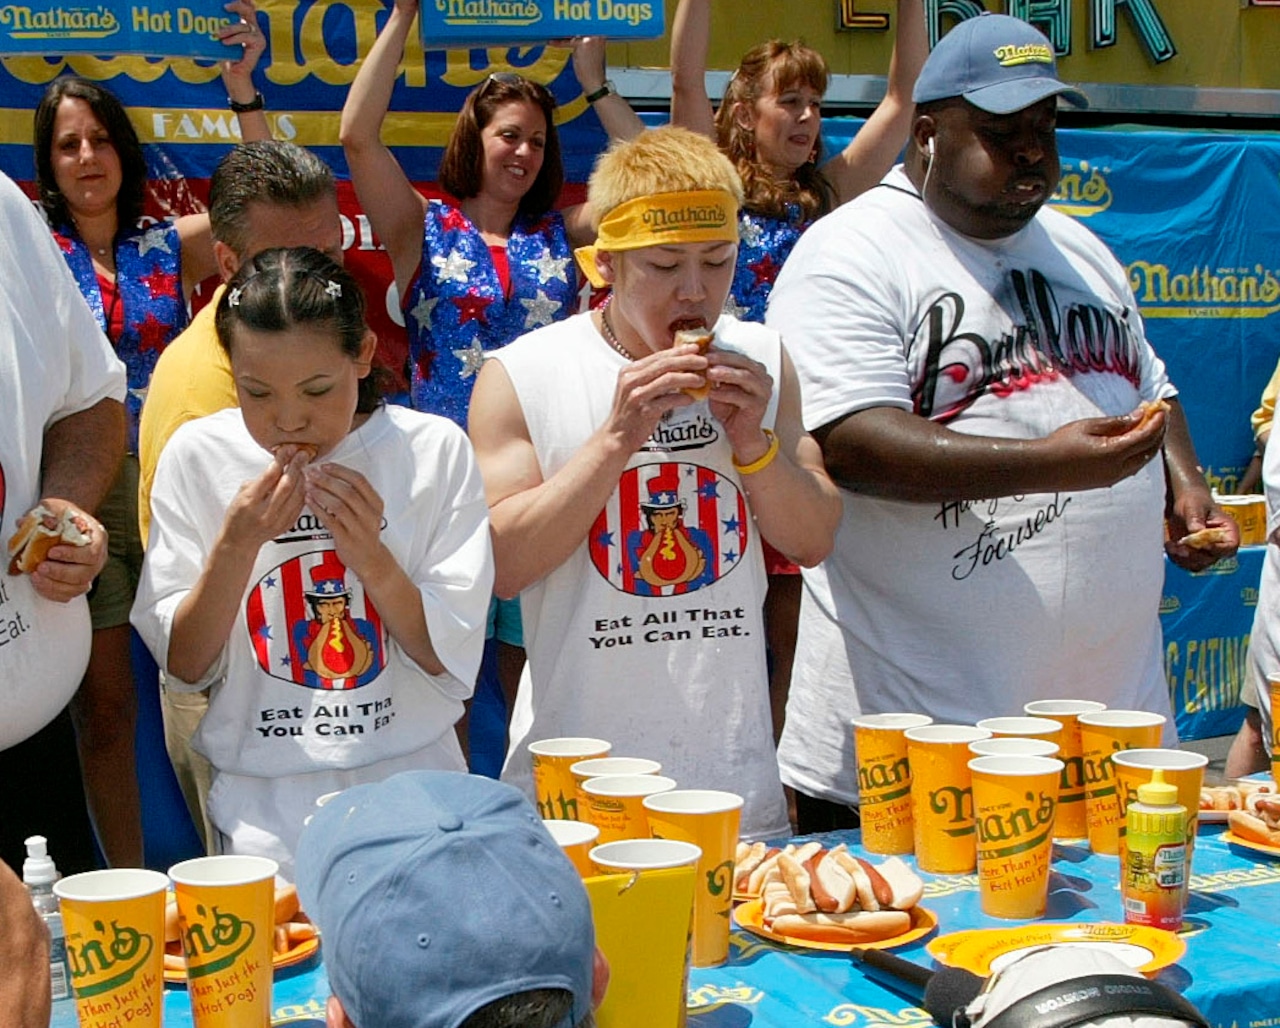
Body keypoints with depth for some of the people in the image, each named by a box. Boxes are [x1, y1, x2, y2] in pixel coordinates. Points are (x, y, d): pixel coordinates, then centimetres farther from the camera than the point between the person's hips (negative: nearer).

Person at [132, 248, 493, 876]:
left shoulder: (434, 450, -6)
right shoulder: (197, 456, -3)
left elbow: (454, 663, -6)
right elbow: (183, 669, -2)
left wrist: (371, 556, -20)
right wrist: (235, 546, -16)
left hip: (411, 794, 0)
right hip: (264, 809, 1)